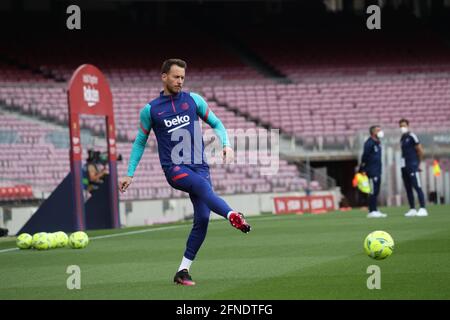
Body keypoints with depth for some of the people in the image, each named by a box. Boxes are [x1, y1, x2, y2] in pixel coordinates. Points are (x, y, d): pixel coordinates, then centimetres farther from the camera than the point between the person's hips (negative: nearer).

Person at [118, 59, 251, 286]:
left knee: (202, 219, -9)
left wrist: (226, 144, -3)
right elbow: (140, 142, 16)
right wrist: (129, 174, 12)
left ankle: (183, 271, 1)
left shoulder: (193, 100, 11)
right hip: (174, 168, -3)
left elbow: (216, 124, 17)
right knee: (203, 185, -34)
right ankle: (232, 216, -62)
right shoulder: (150, 110, 7)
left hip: (199, 167, 3)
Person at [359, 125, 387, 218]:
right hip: (372, 171, -9)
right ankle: (372, 211, -7)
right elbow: (365, 156, -17)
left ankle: (375, 210, 16)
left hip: (377, 171, 9)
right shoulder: (369, 143, -13)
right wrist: (363, 170, -19)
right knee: (373, 191, -9)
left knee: (376, 192, 11)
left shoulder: (377, 143, 16)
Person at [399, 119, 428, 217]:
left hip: (412, 166, -9)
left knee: (417, 187, -12)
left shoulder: (412, 137, -6)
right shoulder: (402, 139, 17)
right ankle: (412, 209, 13)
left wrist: (418, 163, -2)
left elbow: (420, 151, -6)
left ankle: (423, 209, -15)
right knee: (408, 188, 8)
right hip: (404, 166, 9)